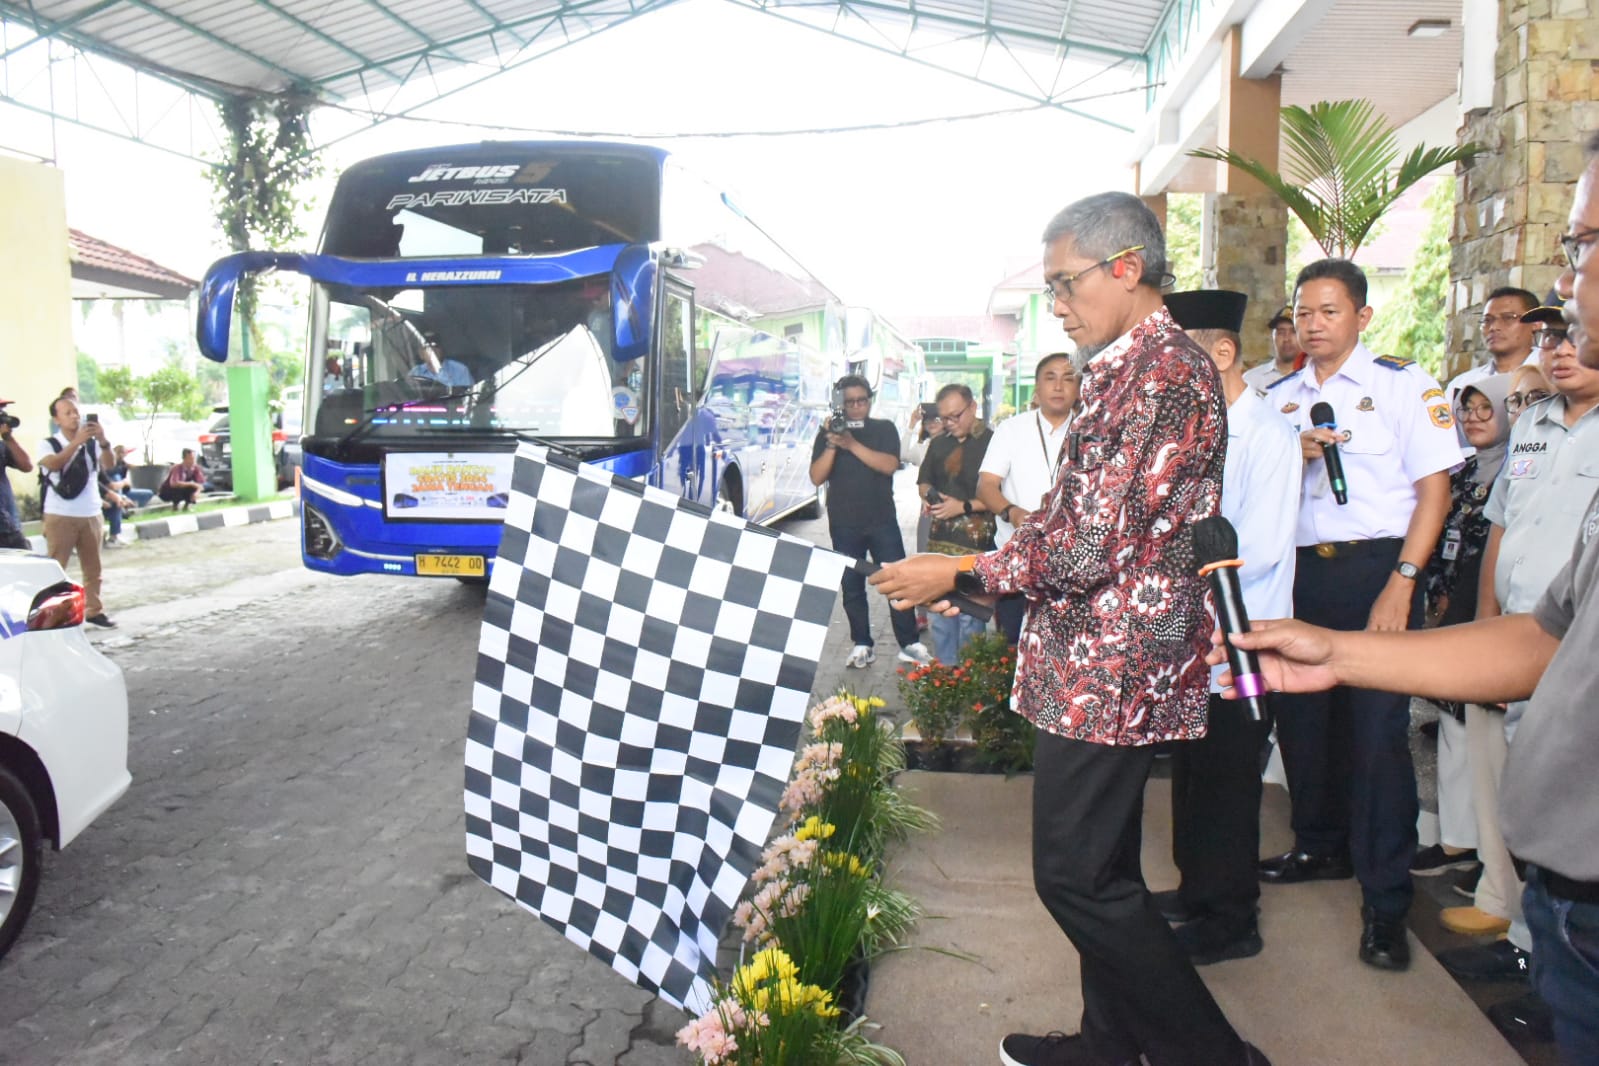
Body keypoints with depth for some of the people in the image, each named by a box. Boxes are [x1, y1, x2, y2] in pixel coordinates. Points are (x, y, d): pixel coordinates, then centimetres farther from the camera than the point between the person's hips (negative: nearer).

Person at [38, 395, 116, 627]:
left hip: (91, 515, 3)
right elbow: (53, 464, -20)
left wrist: (103, 441, -26)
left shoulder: (92, 443, 6)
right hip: (60, 517, -3)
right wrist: (77, 441, -31)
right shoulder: (48, 445, 0)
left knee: (93, 568, 10)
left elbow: (108, 465, -9)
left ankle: (94, 610, 19)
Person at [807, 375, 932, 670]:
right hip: (844, 525, 1)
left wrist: (853, 445, -23)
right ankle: (862, 646, 15)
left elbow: (890, 465, -14)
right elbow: (816, 478, -5)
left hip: (882, 521, -1)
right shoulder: (828, 433, 5)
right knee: (852, 587, 6)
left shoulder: (884, 429, 3)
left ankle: (909, 644, 4)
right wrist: (832, 446, -19)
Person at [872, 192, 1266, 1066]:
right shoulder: (1126, 370, 14)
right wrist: (972, 569, 12)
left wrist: (960, 575, -13)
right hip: (1100, 664, 10)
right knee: (1100, 865, 18)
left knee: (1077, 874, -2)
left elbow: (1087, 548, -23)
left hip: (1111, 665, -10)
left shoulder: (1162, 372, -18)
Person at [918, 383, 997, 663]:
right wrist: (929, 496, 5)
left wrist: (964, 506, -16)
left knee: (969, 617, -3)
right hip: (939, 541, 7)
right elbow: (924, 481, 26)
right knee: (938, 616, 11)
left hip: (975, 543, -7)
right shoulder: (939, 444, 14)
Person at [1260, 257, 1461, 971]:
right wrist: (1297, 453, -5)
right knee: (1301, 714, 12)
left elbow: (1434, 487, -6)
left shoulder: (1403, 384, -1)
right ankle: (1321, 848, 33)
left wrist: (1401, 583, -14)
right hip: (1301, 571, 5)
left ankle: (1385, 902, 5)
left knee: (1377, 727, -6)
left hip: (1375, 569, -5)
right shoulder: (1281, 398, 13)